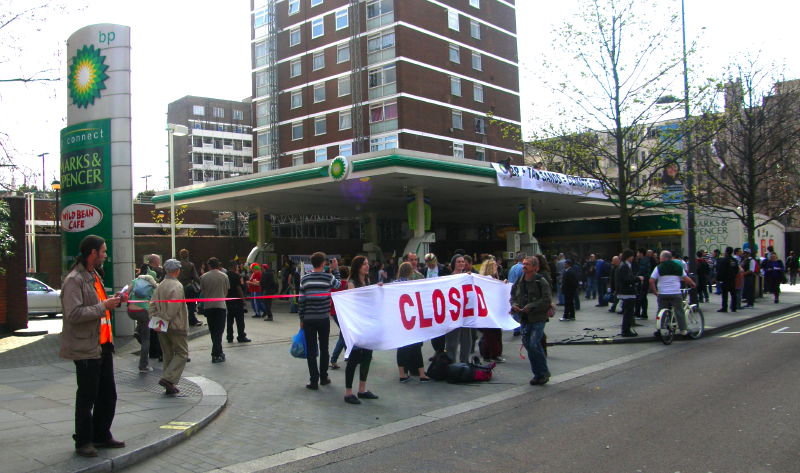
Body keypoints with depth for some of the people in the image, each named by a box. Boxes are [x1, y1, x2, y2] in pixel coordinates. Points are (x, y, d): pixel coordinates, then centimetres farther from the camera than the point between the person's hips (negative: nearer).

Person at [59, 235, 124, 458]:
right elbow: (74, 314, -25)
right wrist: (103, 306, -21)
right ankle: (83, 441, 18)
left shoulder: (94, 276, 15)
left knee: (108, 395, 15)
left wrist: (111, 302, 8)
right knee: (87, 397, 3)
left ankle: (101, 435, 30)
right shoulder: (74, 280, -15)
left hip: (103, 345, 9)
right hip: (86, 348, -9)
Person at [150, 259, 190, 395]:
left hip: (162, 327, 8)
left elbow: (152, 305, 7)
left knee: (168, 354, 14)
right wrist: (166, 319, -14)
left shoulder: (160, 286, 10)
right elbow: (173, 308, -22)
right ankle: (168, 378, -12)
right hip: (176, 326, -8)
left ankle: (170, 386, 16)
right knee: (182, 353, 1)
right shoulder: (177, 286, -14)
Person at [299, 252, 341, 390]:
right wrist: (335, 269, 23)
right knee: (324, 348, 14)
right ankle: (323, 377, 23)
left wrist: (301, 319, 8)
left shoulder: (304, 278, -3)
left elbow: (301, 300, -1)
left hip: (309, 319, 0)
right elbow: (338, 284, 17)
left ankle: (314, 380, 5)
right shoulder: (328, 277, -5)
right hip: (324, 318, 0)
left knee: (311, 349, 5)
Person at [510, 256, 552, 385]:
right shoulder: (519, 282, 9)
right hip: (524, 319, 6)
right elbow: (513, 296, 19)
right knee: (528, 345, 8)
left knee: (534, 344, -15)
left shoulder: (541, 281, -8)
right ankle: (538, 374, 21)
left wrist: (531, 306, -18)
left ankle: (543, 373, 3)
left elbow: (547, 300, -13)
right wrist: (514, 305, -2)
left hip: (538, 318, -6)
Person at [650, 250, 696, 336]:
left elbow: (651, 281, -8)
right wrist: (693, 284, 26)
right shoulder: (679, 267, 5)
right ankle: (683, 330, 9)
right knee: (679, 311, 9)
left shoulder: (659, 268, -1)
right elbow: (687, 279, 6)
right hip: (676, 294, 1)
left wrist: (655, 292, 3)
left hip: (662, 294, -1)